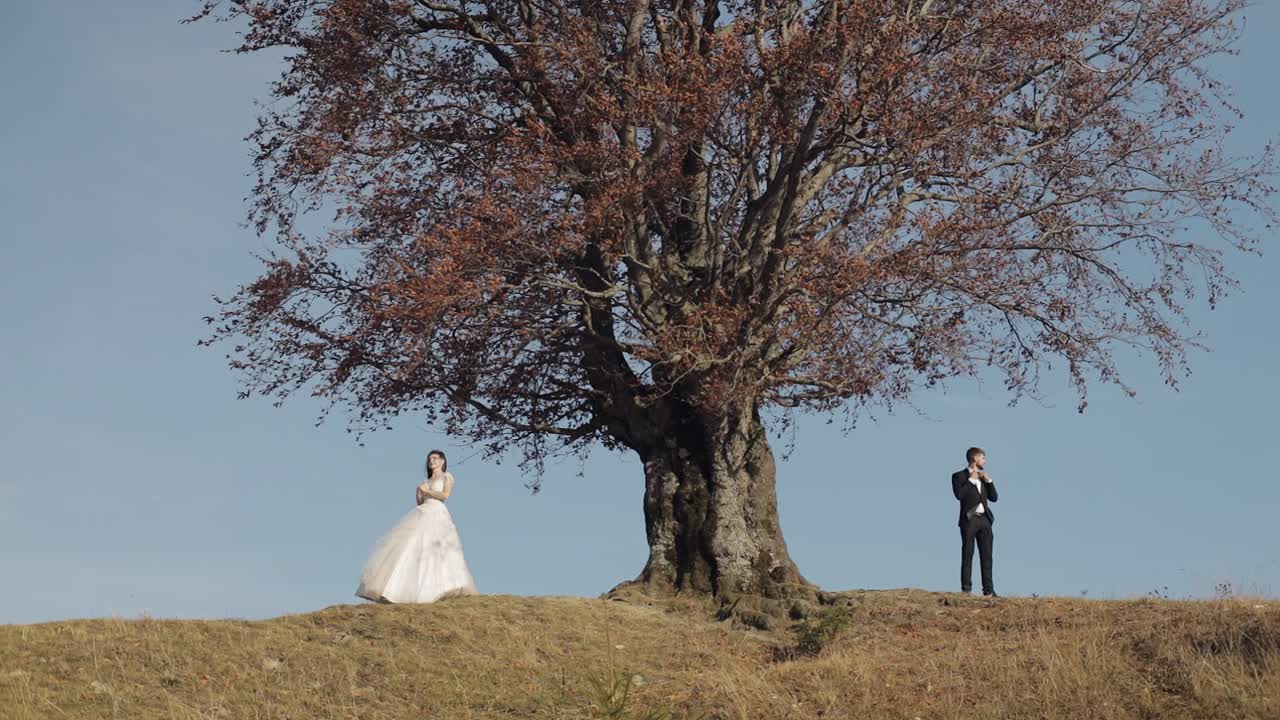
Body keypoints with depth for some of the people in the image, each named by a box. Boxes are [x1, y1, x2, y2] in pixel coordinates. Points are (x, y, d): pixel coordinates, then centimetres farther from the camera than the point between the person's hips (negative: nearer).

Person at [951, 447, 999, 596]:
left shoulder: (983, 477, 20)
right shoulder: (959, 476, 2)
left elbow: (994, 497, 14)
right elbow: (959, 494, -16)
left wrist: (988, 481, 2)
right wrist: (971, 480, -10)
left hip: (984, 519, 6)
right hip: (969, 519, -6)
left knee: (987, 556, 2)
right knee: (967, 556, -6)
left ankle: (988, 589, 2)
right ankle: (966, 588, -5)